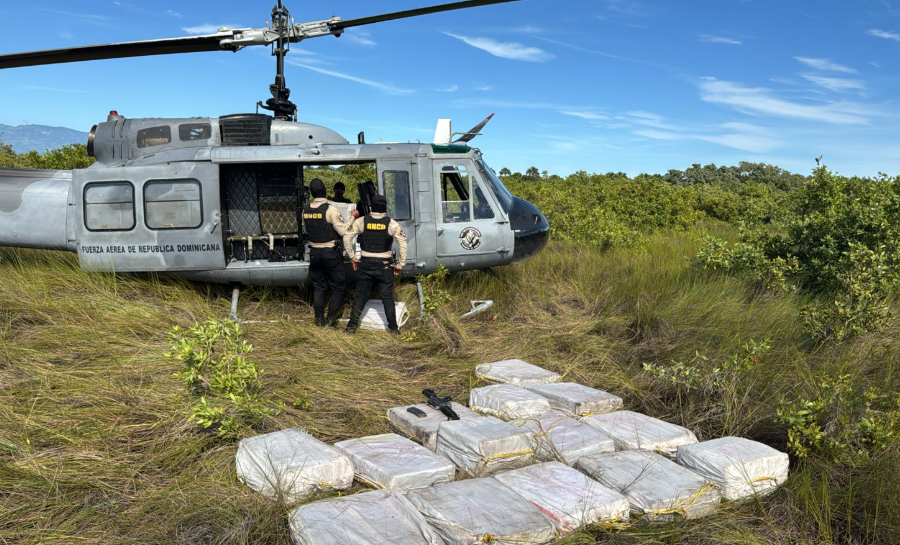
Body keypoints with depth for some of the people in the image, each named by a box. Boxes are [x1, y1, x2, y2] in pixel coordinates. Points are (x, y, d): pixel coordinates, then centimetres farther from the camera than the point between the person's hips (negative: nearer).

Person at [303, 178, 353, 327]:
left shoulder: (306, 210, 1)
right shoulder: (330, 209, -17)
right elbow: (343, 231, -16)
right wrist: (352, 217, -6)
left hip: (314, 252, 5)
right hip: (330, 253, -5)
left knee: (319, 286, 14)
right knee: (338, 286, 8)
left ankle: (320, 319, 16)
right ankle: (331, 317, 6)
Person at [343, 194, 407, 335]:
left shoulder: (361, 221, -2)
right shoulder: (391, 224, -6)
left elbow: (347, 237, -2)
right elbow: (403, 244, -10)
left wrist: (352, 257, 5)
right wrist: (400, 264, -3)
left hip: (365, 264, 1)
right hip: (384, 265, -1)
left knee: (360, 296, 11)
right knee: (387, 297, 7)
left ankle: (352, 326, 12)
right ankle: (393, 328, 9)